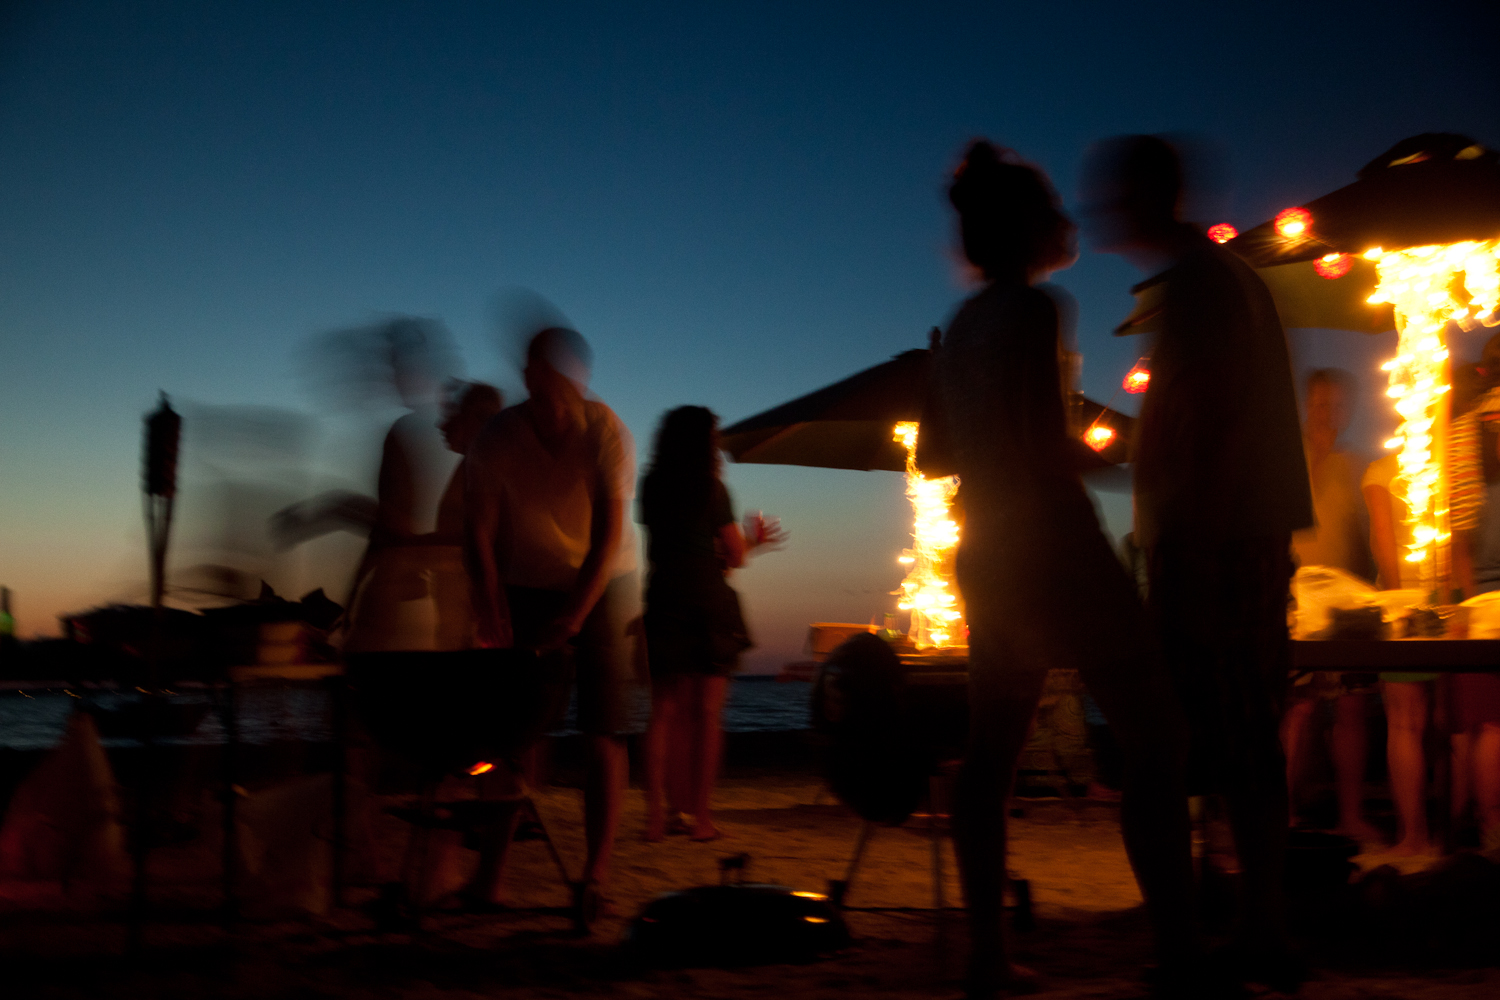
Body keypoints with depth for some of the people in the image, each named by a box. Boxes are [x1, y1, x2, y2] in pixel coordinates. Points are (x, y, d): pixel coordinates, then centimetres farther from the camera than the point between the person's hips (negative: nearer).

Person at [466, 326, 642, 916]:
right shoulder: (498, 437, -13)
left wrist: (576, 612, -26)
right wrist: (490, 605, -25)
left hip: (601, 586, -1)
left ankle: (597, 873, -7)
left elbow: (611, 532, -19)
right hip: (525, 587, 1)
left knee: (602, 731, -9)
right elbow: (479, 531, -13)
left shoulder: (606, 432, -16)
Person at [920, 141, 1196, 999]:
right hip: (1055, 546, -9)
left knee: (993, 752, 9)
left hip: (988, 558, 9)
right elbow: (1046, 449, -20)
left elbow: (932, 455, 19)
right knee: (1157, 739, -5)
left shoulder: (964, 325, 13)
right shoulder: (1032, 309, -11)